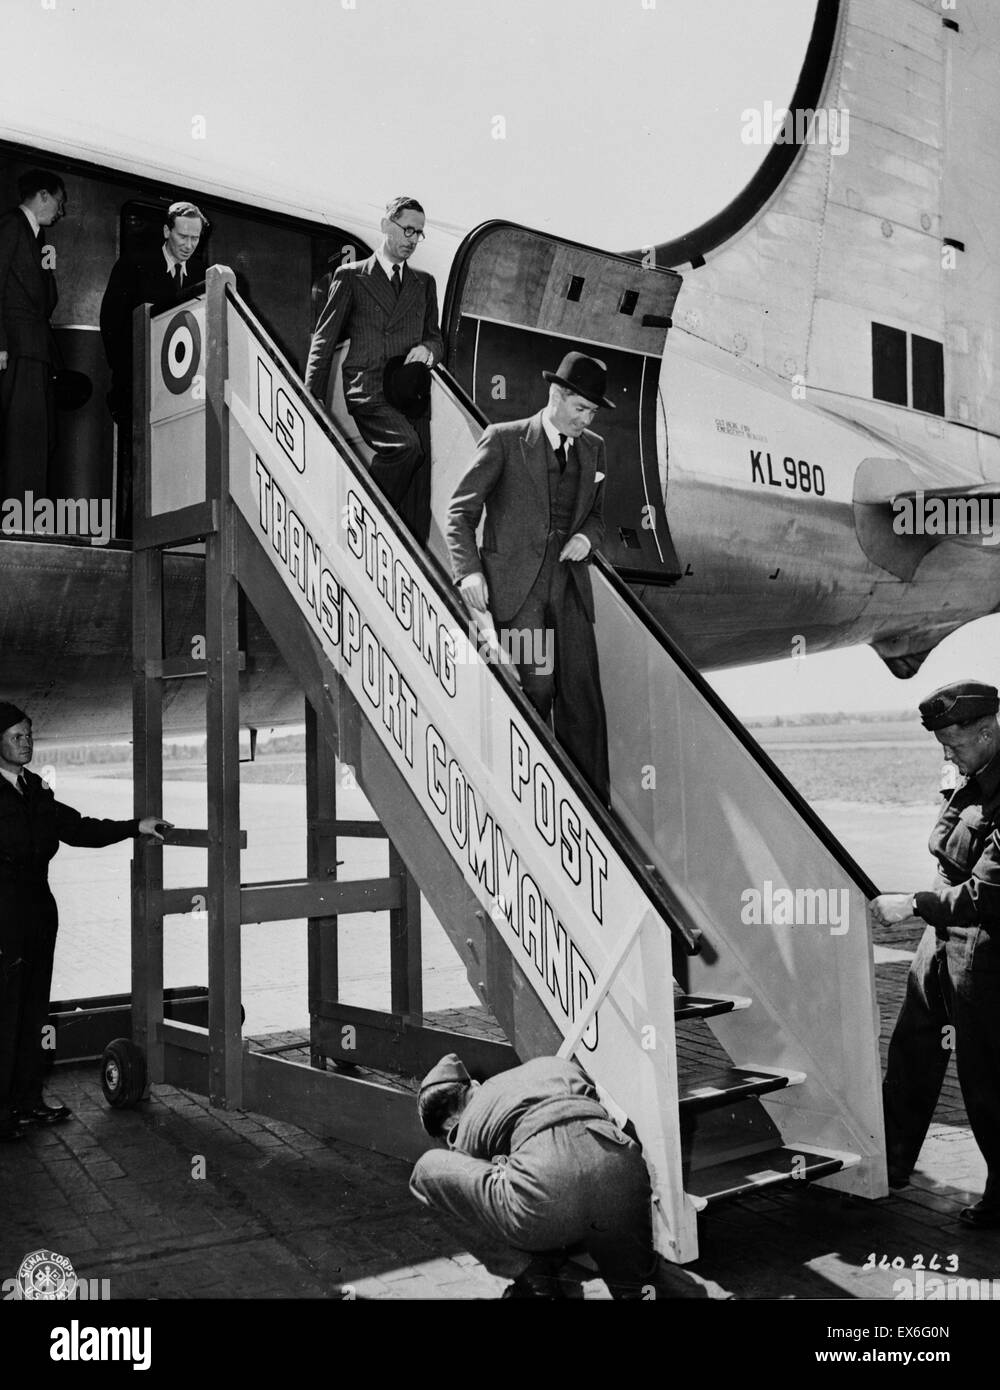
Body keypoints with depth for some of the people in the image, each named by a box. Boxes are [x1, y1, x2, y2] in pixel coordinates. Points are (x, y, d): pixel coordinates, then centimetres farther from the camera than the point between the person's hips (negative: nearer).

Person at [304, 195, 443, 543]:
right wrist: (313, 398, -2)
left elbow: (436, 337, 25)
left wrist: (428, 348, -2)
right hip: (368, 392, -4)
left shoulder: (424, 283, 23)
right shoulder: (351, 276, 11)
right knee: (405, 445, -32)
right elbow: (323, 339, 8)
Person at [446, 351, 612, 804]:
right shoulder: (504, 440, 1)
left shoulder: (593, 448, 16)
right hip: (517, 587, -4)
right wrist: (469, 570, -12)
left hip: (570, 586, 4)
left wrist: (586, 537, 4)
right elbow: (461, 511, 1)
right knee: (534, 690, -11)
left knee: (583, 698, -1)